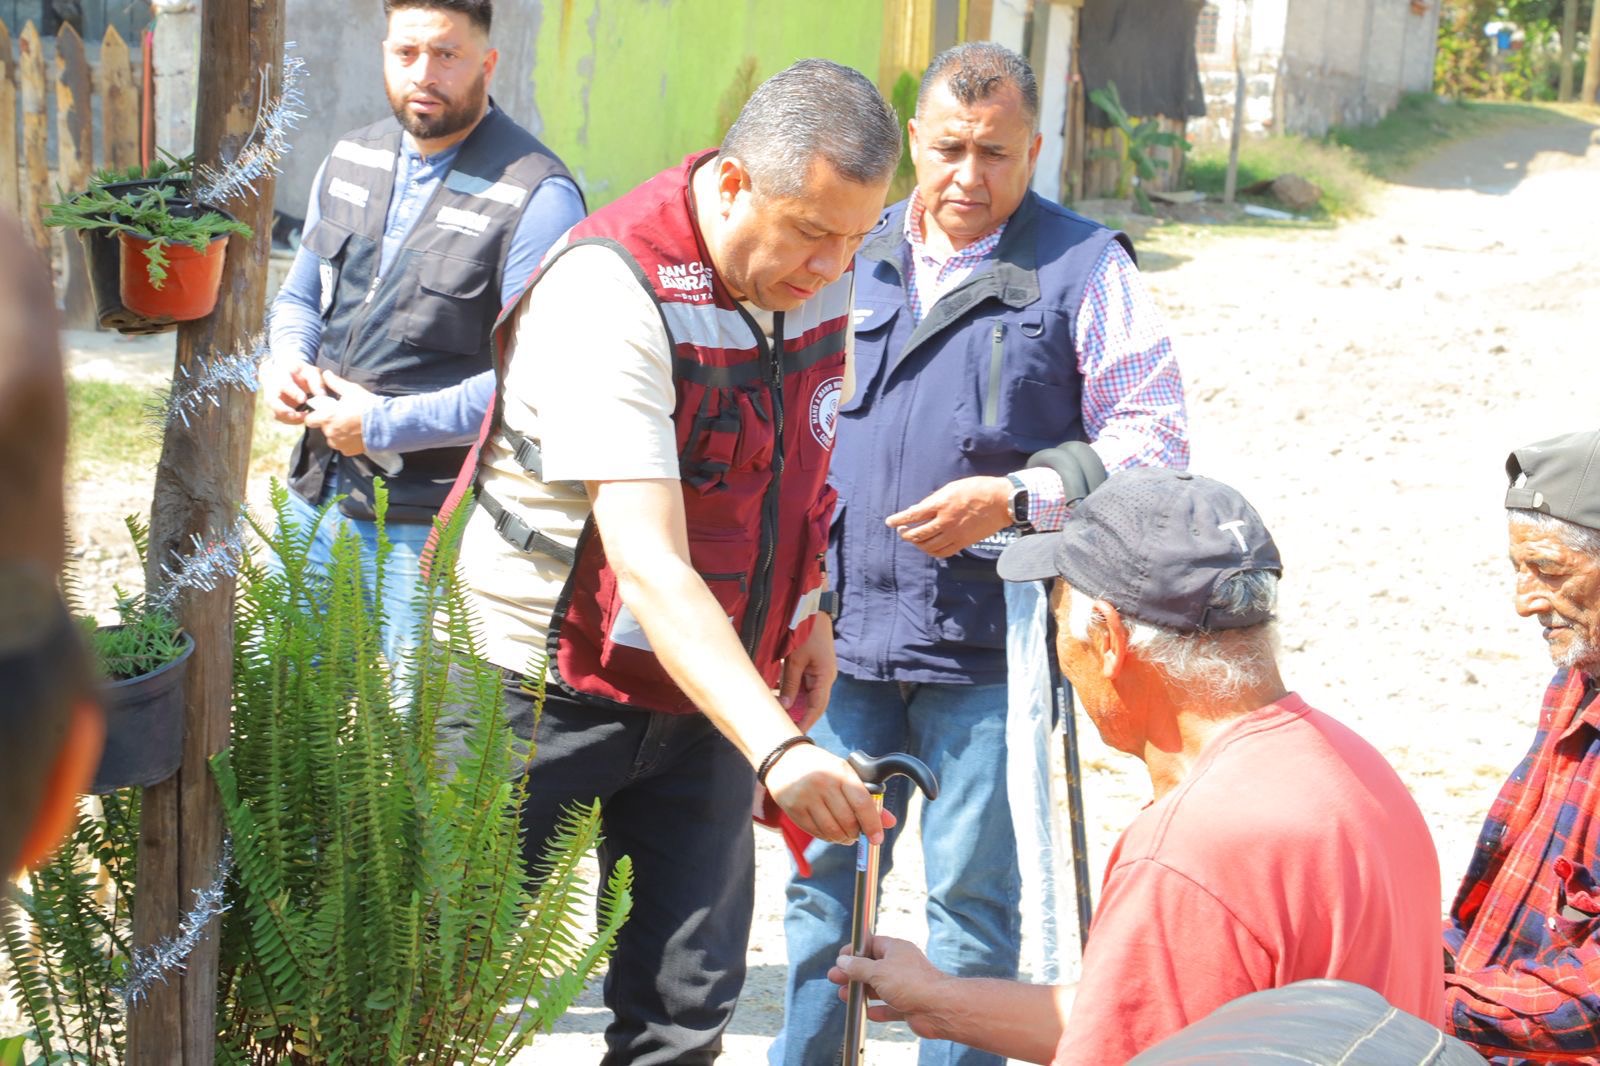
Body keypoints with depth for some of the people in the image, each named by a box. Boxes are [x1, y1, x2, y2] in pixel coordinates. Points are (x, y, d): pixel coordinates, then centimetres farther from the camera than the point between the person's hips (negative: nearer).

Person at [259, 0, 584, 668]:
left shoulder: (536, 197, -15)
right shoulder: (350, 161, 8)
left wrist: (383, 425, -17)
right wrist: (286, 359, -3)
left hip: (431, 519, -7)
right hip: (317, 491, 7)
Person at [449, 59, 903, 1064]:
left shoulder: (820, 270, -3)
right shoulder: (610, 292, -26)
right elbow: (650, 566, -35)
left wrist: (808, 609, 14)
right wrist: (780, 750, -44)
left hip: (705, 689, 6)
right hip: (552, 692, -6)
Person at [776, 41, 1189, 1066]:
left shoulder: (1085, 267, -1)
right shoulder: (861, 258, 13)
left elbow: (1153, 439, -4)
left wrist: (1016, 498, -17)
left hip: (993, 644, -4)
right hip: (852, 632, 5)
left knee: (970, 888, 3)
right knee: (824, 867, 11)